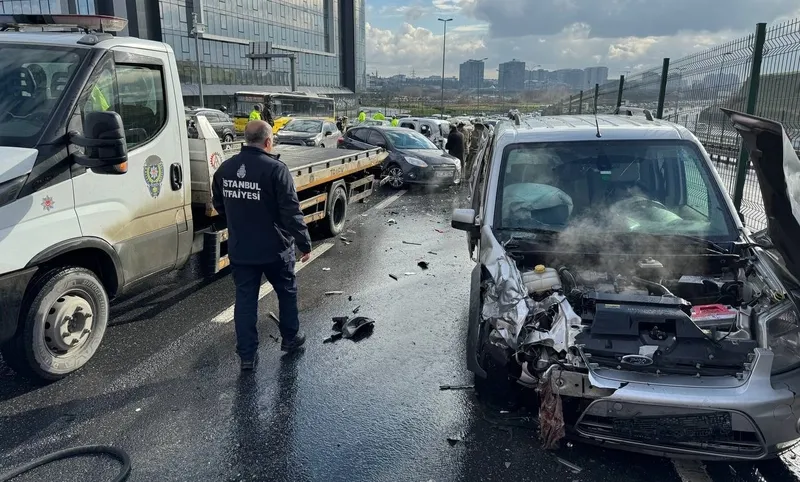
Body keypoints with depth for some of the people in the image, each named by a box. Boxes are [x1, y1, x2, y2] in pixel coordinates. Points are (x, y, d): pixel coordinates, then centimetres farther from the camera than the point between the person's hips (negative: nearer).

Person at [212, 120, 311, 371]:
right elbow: (291, 212, -20)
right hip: (275, 248, -4)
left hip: (239, 249, 5)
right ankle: (290, 338, 34)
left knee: (245, 299, 10)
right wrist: (305, 243, -11)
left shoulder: (225, 168, 3)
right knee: (287, 292, 18)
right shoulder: (275, 169, -19)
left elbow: (219, 205, 15)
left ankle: (247, 355, 14)